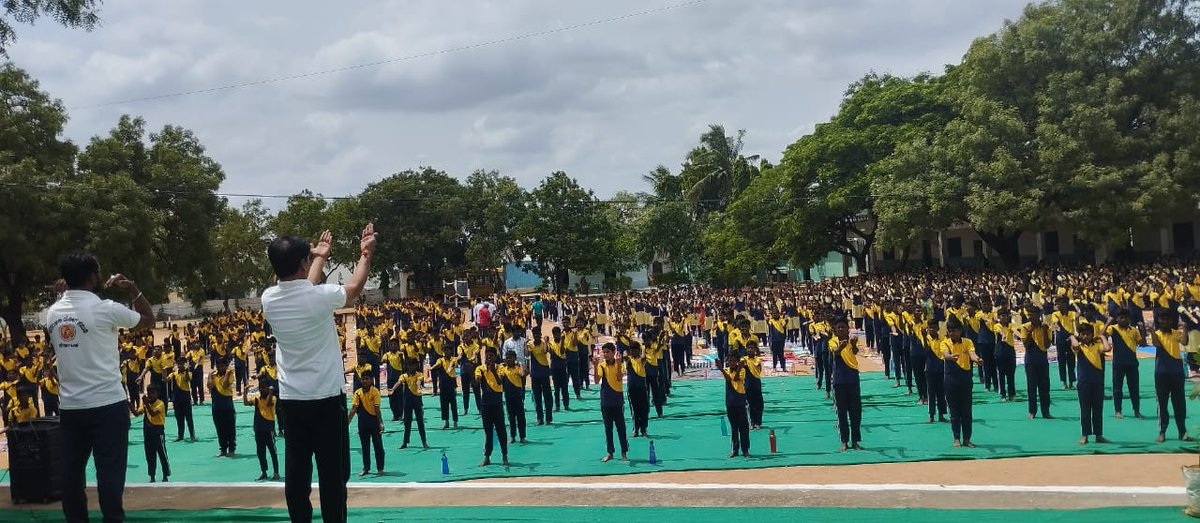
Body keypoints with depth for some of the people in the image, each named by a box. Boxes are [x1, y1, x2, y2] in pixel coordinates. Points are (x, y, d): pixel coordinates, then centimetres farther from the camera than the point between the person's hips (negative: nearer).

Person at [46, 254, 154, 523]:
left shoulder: (53, 313, 5)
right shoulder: (105, 309, -12)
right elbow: (149, 320, 2)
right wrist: (133, 289, 9)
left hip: (69, 407, 6)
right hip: (107, 405, -6)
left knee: (71, 472, 10)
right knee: (109, 471, -2)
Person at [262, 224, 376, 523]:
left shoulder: (269, 300, -1)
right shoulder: (320, 296, -14)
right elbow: (354, 288, 8)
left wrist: (320, 258, 33)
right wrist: (366, 254, 22)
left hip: (290, 401, 5)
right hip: (326, 399, -5)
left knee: (296, 475, 7)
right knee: (333, 476, 1)